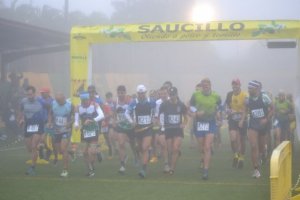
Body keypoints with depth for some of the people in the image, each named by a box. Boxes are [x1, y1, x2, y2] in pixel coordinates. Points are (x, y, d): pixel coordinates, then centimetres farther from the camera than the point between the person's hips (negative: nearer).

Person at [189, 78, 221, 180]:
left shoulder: (216, 96, -3)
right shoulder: (196, 95, -5)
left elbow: (218, 105, 18)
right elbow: (191, 105, 8)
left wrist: (218, 112, 2)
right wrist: (195, 112, -11)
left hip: (211, 123, -1)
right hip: (199, 123, 1)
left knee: (207, 148, -12)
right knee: (202, 148, 9)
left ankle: (205, 171, -11)